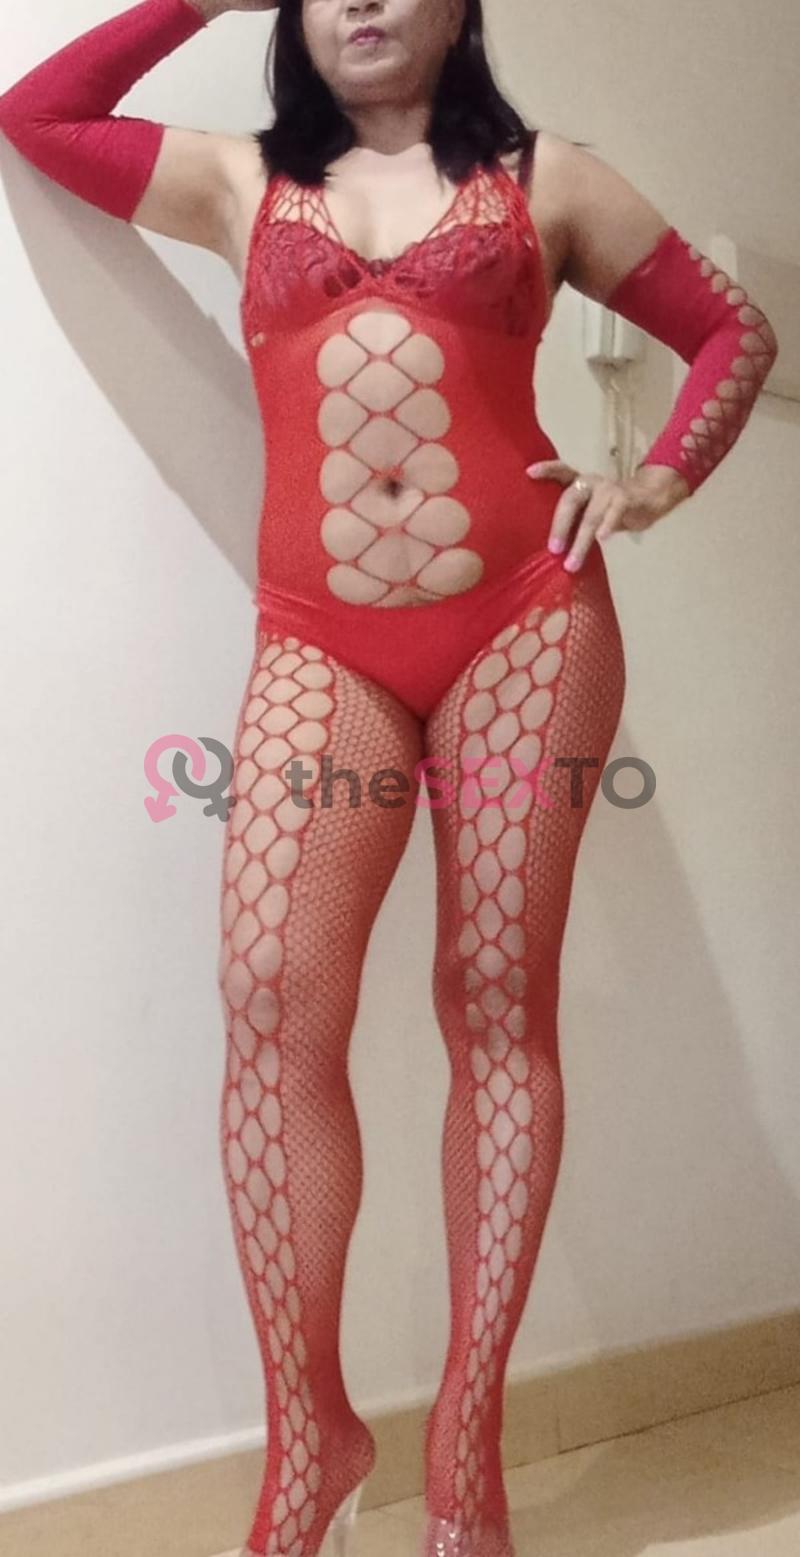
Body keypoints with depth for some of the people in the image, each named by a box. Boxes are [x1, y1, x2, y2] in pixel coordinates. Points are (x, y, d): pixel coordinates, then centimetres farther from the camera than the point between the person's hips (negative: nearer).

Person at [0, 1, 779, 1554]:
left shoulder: (546, 180, 16)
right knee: (273, 994, -15)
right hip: (318, 649, 1)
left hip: (525, 623, -1)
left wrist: (656, 481, 3)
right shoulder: (245, 184, 21)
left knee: (498, 1001, -2)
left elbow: (735, 330, 20)